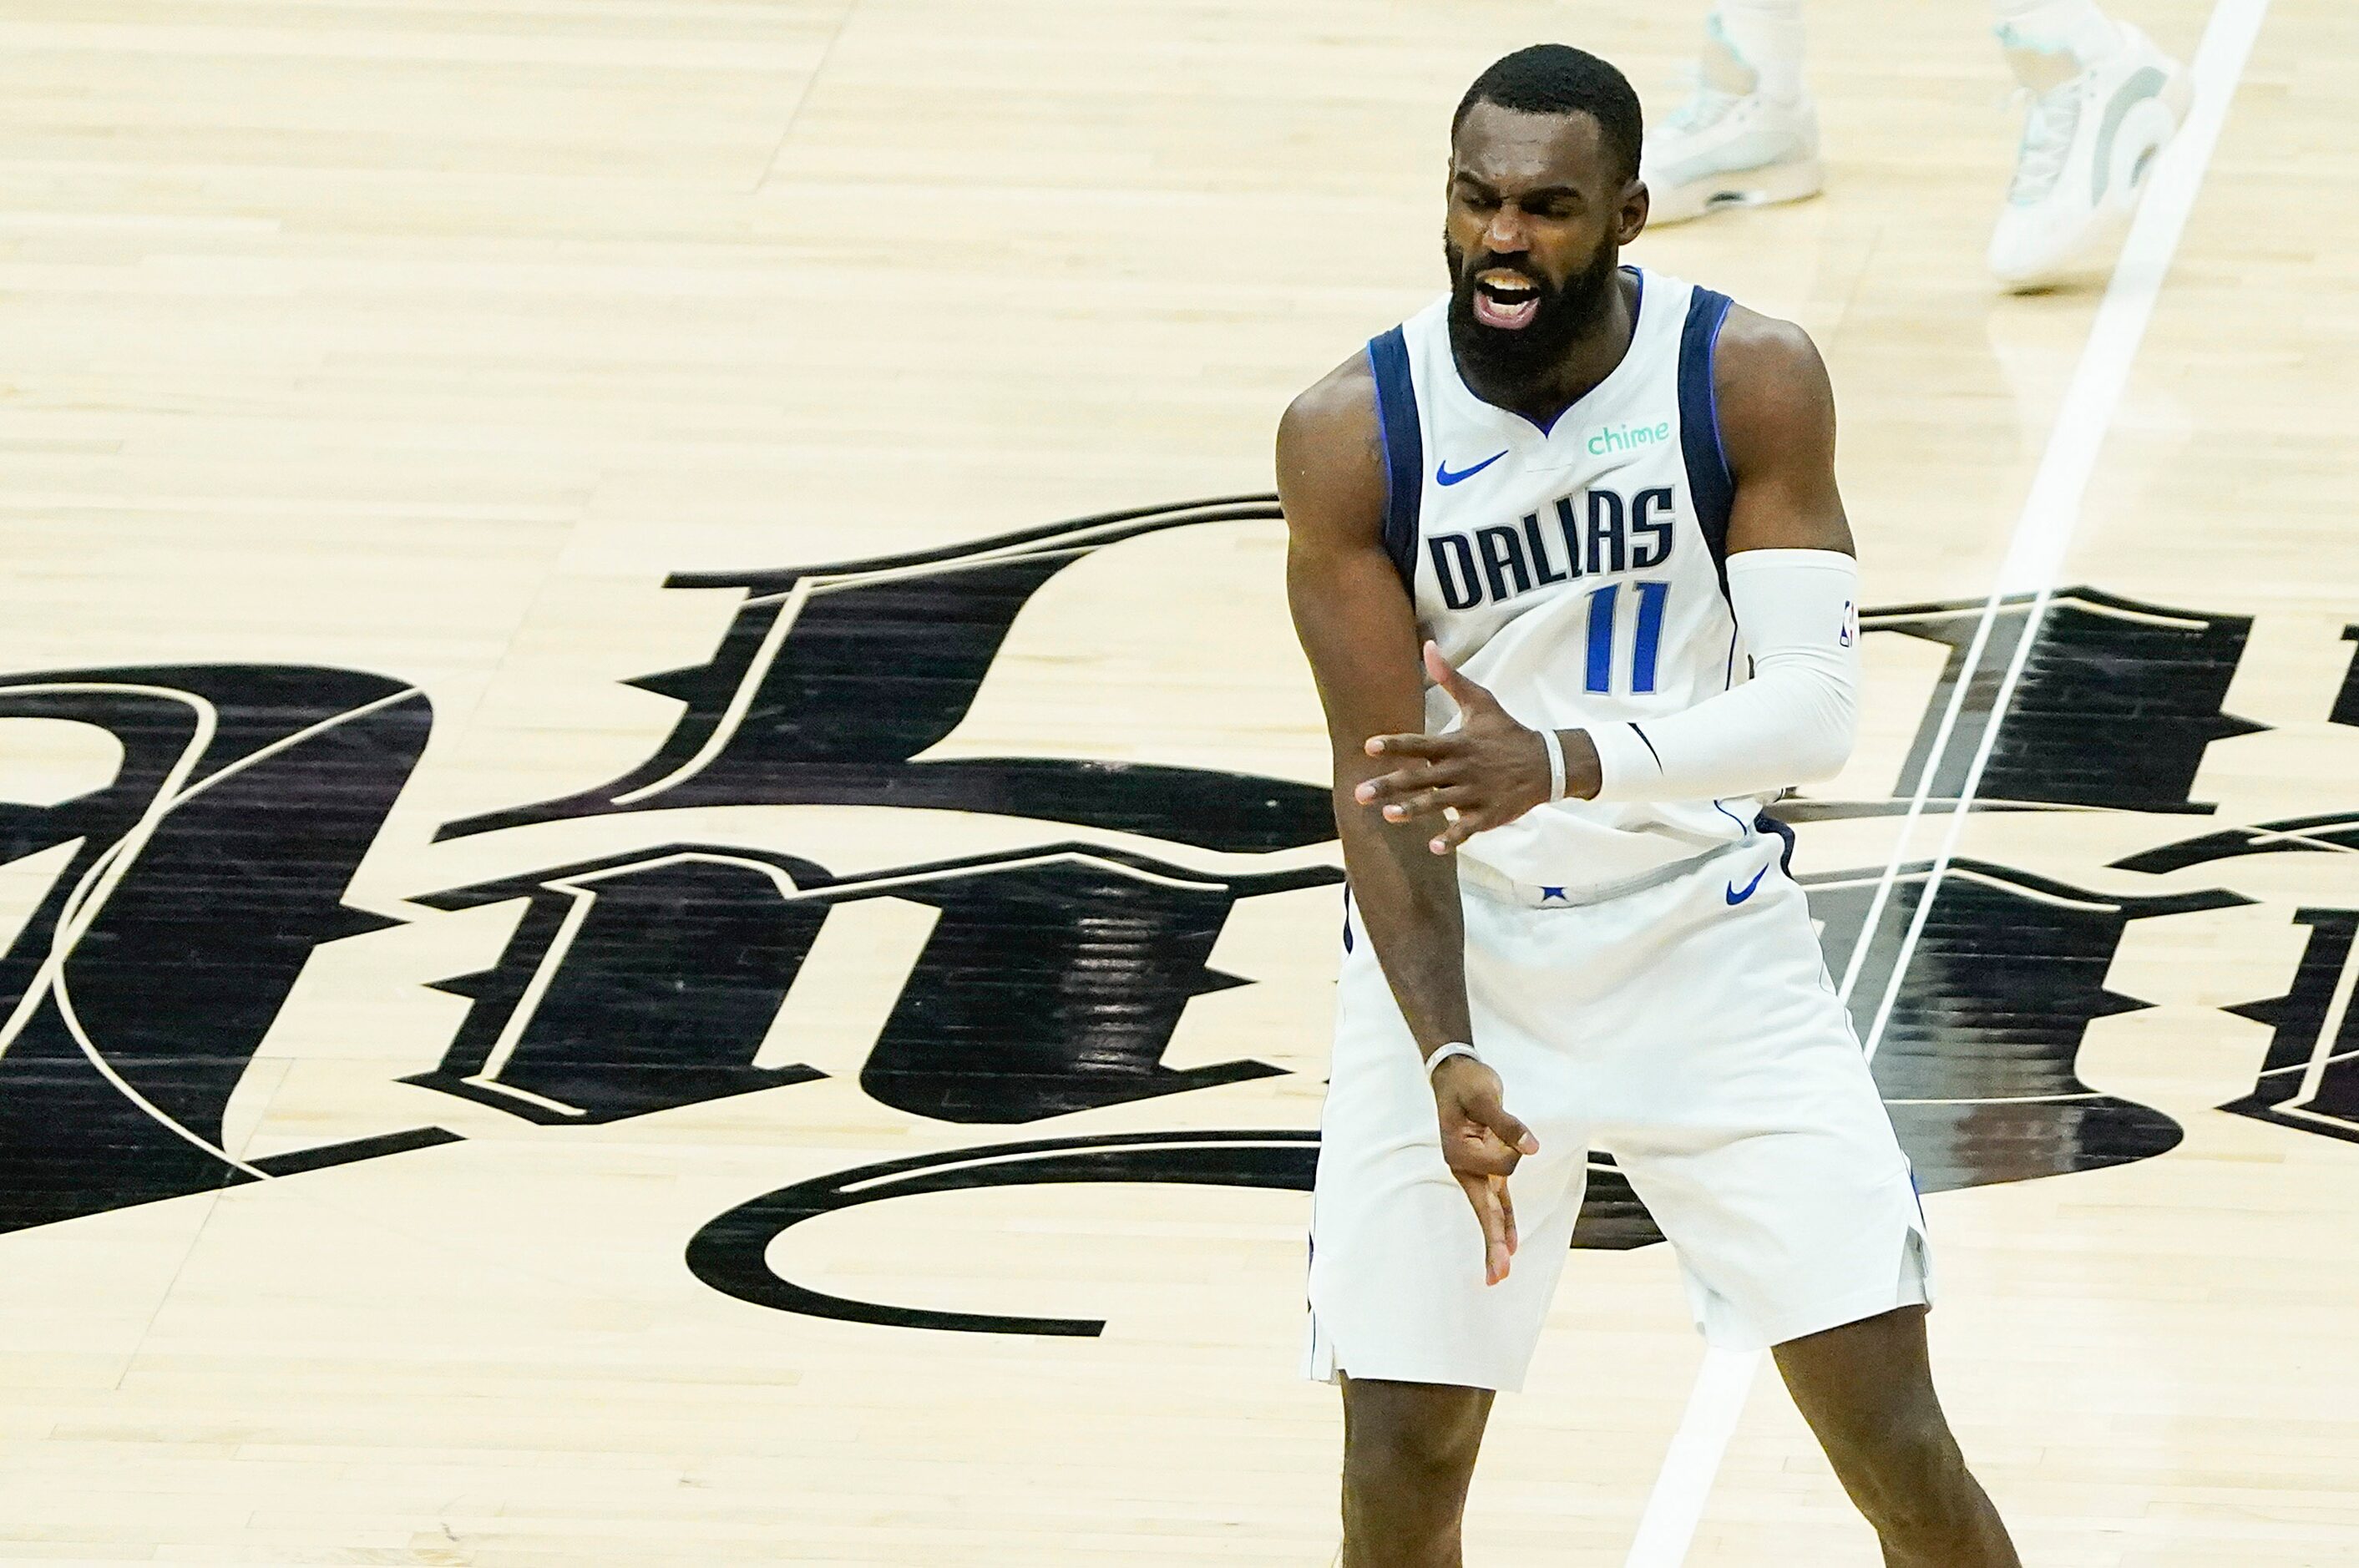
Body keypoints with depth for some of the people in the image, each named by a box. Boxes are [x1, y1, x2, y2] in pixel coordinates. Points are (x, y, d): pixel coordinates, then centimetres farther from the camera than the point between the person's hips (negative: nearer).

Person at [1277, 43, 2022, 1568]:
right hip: (1462, 951, 0)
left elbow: (1815, 709, -21)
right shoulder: (1353, 431, -14)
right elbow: (1383, 777, -14)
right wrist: (1447, 1059, -28)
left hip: (1707, 932, 0)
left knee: (1890, 1420, -3)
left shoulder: (1753, 382, -13)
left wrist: (1564, 764, -39)